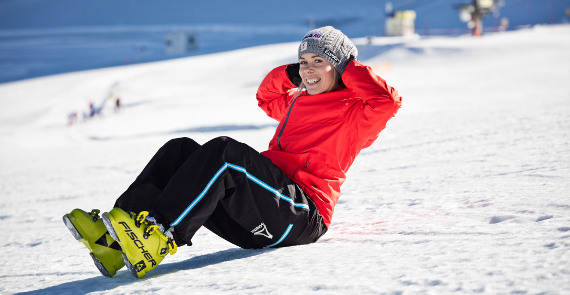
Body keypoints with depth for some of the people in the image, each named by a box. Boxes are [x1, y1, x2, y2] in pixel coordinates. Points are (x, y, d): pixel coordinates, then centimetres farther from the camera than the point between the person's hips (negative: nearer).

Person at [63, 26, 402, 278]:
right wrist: (289, 74, 28)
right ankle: (116, 241, -25)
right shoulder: (298, 101, 29)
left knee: (224, 152, -29)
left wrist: (348, 68, 0)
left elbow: (388, 100, -14)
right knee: (182, 150, -6)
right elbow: (267, 97, 47)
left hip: (302, 215, -8)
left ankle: (160, 234, -40)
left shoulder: (352, 112, 6)